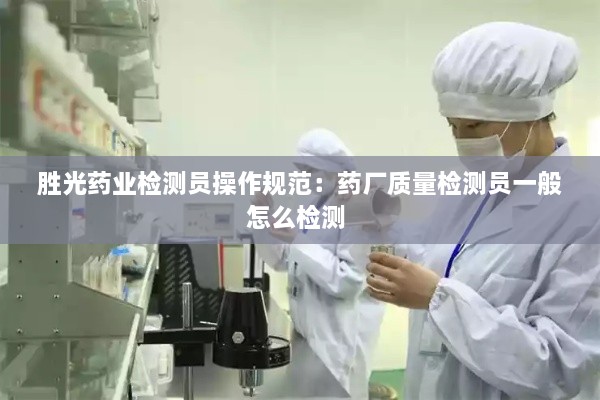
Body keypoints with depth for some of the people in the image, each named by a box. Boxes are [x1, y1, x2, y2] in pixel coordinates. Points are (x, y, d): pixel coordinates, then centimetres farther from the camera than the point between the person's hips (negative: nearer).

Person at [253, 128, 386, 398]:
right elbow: (283, 261, 13)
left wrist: (298, 240, -24)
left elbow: (348, 282, -24)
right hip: (306, 331, 8)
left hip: (338, 338, -8)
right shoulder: (313, 207, 10)